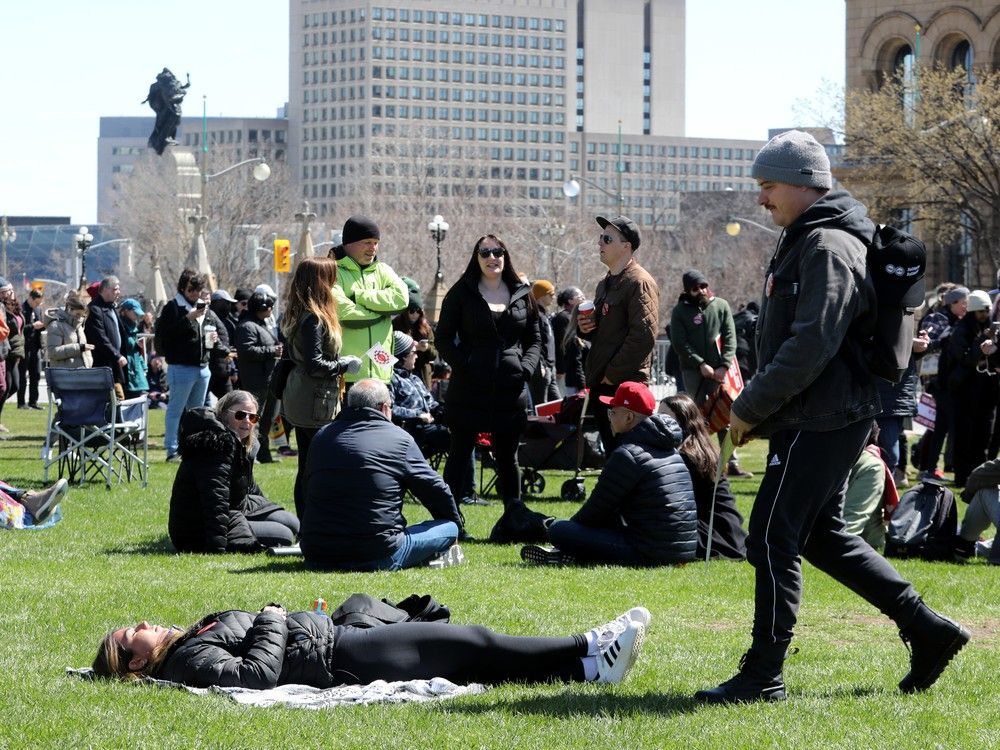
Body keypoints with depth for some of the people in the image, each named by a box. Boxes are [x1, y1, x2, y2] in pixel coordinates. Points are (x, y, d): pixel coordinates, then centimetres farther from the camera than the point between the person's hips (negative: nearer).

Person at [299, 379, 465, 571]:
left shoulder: (321, 437, 11)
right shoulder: (399, 439, -2)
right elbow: (434, 489, 6)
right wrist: (455, 521, 26)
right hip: (378, 558, -5)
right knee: (449, 528, 7)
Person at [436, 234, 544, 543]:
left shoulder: (522, 295, 11)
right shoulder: (461, 293, 3)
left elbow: (534, 340, 15)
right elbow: (444, 338, 1)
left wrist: (526, 368, -3)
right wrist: (463, 365, -12)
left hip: (510, 389, 2)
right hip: (468, 389, -2)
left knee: (507, 456, 9)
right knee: (460, 454, 1)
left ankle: (514, 519, 16)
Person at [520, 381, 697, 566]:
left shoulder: (628, 455, -11)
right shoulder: (670, 450, 18)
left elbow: (596, 510, -5)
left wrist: (573, 524, 14)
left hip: (651, 554, -9)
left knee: (558, 529, -9)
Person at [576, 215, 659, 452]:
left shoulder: (639, 282, -10)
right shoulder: (605, 284, 20)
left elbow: (644, 335, -19)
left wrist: (613, 373, -17)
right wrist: (585, 328, 7)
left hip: (626, 384, -9)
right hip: (601, 384, 9)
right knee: (612, 452, 12)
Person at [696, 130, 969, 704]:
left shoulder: (828, 248, -16)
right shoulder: (807, 241, 18)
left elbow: (809, 347, -24)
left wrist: (750, 408, -17)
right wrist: (760, 409, 16)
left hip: (821, 420, -11)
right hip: (830, 417, 11)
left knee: (773, 540, -7)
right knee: (823, 535, 17)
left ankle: (763, 677, -2)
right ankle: (929, 630, 21)